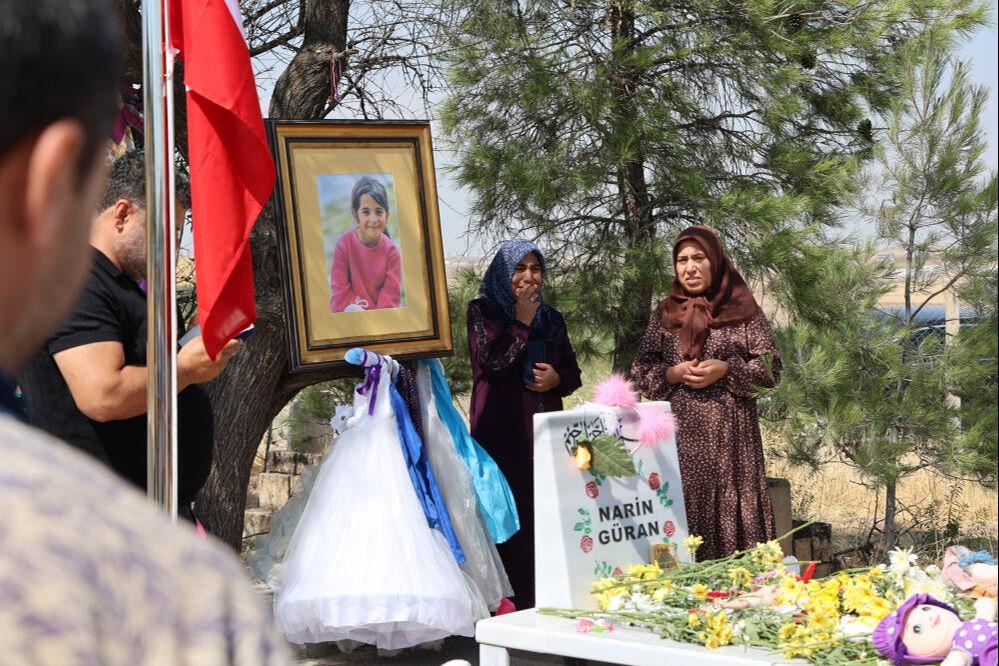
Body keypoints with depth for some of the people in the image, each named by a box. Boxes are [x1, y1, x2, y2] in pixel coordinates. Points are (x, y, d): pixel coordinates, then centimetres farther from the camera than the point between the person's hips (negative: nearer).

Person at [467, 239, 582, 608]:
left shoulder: (551, 318, 16)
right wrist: (522, 321, -9)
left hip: (544, 427, 5)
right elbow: (493, 362, -13)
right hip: (502, 429, -5)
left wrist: (556, 378, -4)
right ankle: (511, 603, -5)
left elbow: (573, 373, 18)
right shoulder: (483, 311, 1)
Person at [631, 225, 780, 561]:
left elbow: (770, 368, 0)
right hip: (680, 432, 2)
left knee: (730, 502, -4)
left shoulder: (743, 309, 2)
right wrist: (672, 373, -7)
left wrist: (726, 369, -13)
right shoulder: (666, 314, 10)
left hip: (730, 431, -2)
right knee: (684, 505, 0)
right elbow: (640, 369, 11)